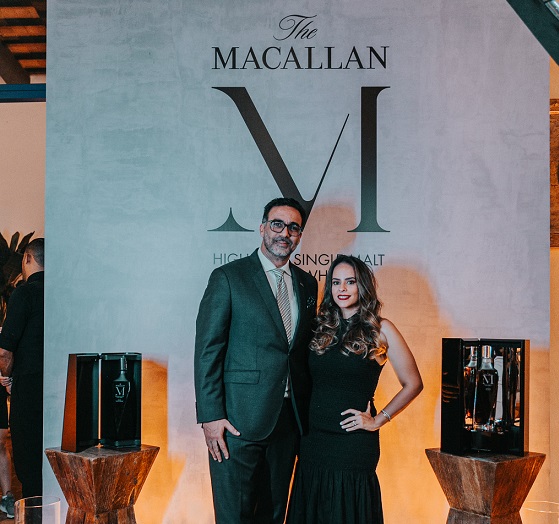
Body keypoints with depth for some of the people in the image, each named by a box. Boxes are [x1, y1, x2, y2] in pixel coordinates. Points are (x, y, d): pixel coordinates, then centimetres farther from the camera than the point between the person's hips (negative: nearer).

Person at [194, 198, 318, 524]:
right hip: (240, 419, -5)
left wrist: (309, 410, 9)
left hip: (289, 419, 5)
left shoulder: (307, 284, 12)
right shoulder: (228, 277, -4)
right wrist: (211, 416, -14)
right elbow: (207, 350, -8)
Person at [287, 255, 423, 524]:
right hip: (313, 441, 4)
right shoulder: (323, 328, 9)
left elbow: (413, 384, 0)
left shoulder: (380, 329, -3)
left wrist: (378, 420, -4)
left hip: (354, 442, -4)